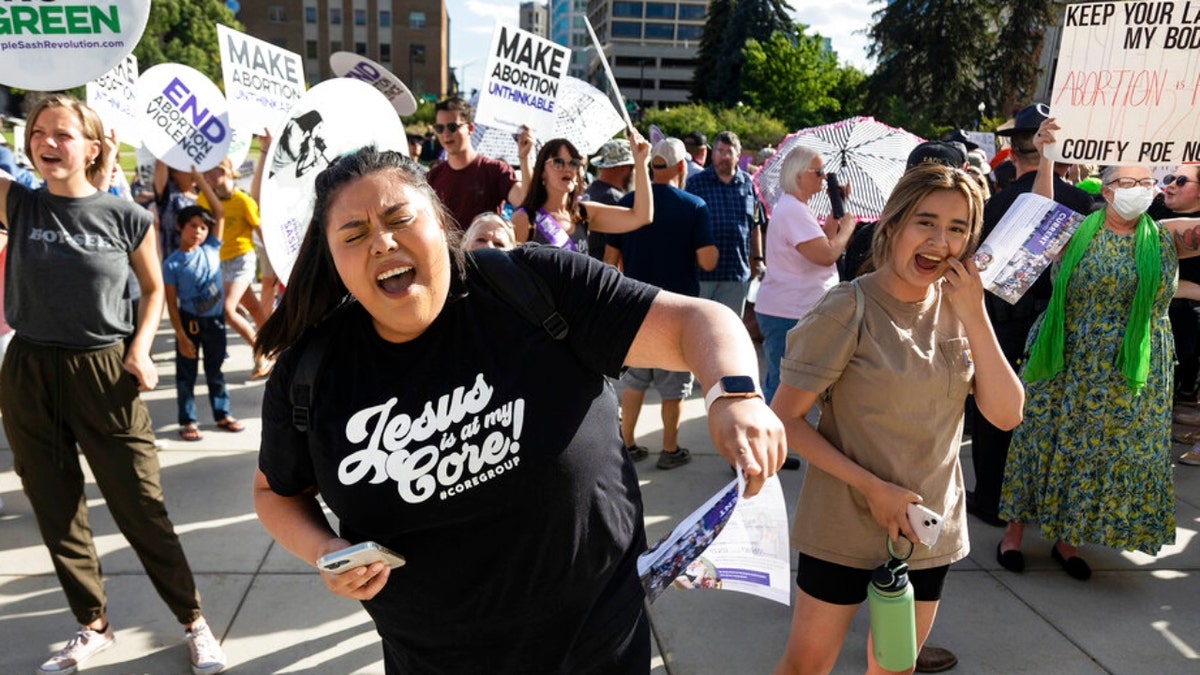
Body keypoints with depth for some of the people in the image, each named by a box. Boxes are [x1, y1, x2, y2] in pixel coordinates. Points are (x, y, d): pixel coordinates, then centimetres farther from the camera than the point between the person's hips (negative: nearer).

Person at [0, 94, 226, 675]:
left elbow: (153, 288, 7)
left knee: (141, 509, 2)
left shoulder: (127, 218, -6)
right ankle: (92, 626, 32)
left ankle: (193, 621, 19)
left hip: (103, 374, -3)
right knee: (55, 511, 13)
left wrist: (140, 350, -6)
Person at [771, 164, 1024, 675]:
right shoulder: (849, 309, -18)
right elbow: (784, 418, -17)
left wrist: (975, 317, -16)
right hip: (844, 529, -5)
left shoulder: (957, 307, -1)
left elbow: (1006, 415, -7)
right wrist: (871, 486, -22)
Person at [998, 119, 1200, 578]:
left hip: (1132, 380, 3)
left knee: (1107, 455, 10)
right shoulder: (1076, 232, -1)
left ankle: (1067, 539, 26)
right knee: (1046, 443, 6)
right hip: (1066, 368, -3)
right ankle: (1015, 529, 21)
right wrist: (1046, 159, -29)